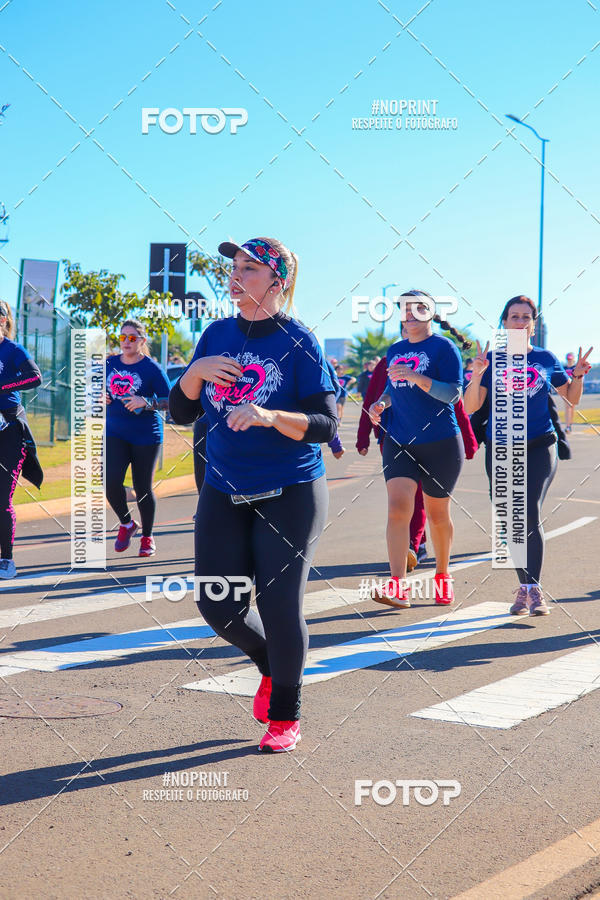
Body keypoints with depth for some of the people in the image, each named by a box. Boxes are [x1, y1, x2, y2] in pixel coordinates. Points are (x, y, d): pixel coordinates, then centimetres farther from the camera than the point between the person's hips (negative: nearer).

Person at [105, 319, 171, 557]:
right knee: (111, 481, -12)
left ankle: (147, 537, 22)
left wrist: (145, 402, -22)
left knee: (142, 488, 2)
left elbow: (169, 401, -7)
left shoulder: (151, 368, -6)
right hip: (115, 433, 3)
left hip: (146, 436, -3)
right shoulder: (110, 364, 7)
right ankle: (126, 524, 15)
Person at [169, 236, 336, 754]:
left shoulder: (299, 342, -9)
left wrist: (270, 416, -29)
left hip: (290, 495, -5)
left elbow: (325, 425, -13)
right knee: (219, 605, 5)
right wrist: (196, 371, -12)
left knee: (279, 605, -4)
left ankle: (285, 716, 17)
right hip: (223, 493, 5)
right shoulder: (217, 334, 6)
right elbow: (181, 412, 7)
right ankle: (272, 668, 35)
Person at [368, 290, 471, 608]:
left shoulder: (443, 347, -5)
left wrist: (416, 377, -26)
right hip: (399, 442, 4)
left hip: (440, 443, -4)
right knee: (397, 508, -13)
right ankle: (397, 587, -18)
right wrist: (381, 403, 4)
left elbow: (453, 393, -14)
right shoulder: (395, 351, 13)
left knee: (437, 515, 7)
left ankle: (442, 575, 29)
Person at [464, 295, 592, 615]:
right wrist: (476, 373, -18)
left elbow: (572, 398, 16)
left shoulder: (545, 359, 6)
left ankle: (534, 590, -17)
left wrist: (578, 375, -2)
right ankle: (525, 587, 19)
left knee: (530, 515, -18)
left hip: (539, 446, -1)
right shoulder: (492, 359, 3)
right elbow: (471, 407, -3)